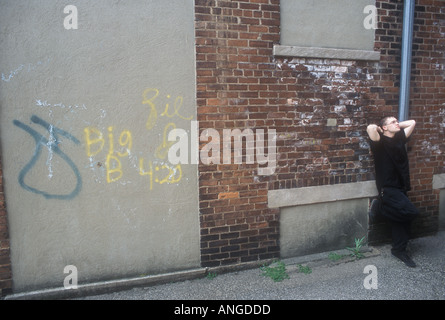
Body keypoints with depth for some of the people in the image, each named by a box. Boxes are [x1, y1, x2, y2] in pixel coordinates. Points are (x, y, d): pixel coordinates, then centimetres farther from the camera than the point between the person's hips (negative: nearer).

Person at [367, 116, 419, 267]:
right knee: (411, 212, -21)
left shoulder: (399, 138, 13)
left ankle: (399, 250, 22)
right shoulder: (380, 142, -8)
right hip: (388, 188, -7)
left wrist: (397, 126, 15)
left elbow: (412, 122, 22)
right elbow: (370, 128, -27)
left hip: (401, 187, 7)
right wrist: (379, 129, -7)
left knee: (402, 218, 9)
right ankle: (380, 206, 0)